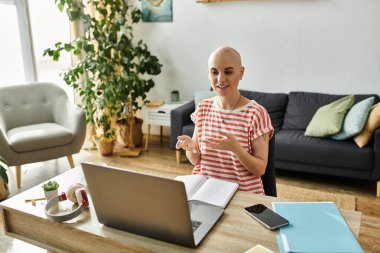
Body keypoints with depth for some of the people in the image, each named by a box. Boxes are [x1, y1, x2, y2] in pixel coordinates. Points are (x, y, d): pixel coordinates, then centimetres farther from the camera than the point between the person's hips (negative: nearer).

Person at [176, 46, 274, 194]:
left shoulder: (256, 113, -10)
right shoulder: (203, 108, 3)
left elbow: (260, 169, -10)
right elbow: (196, 160, 7)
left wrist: (236, 148, -26)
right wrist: (190, 148, -14)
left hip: (244, 195, -2)